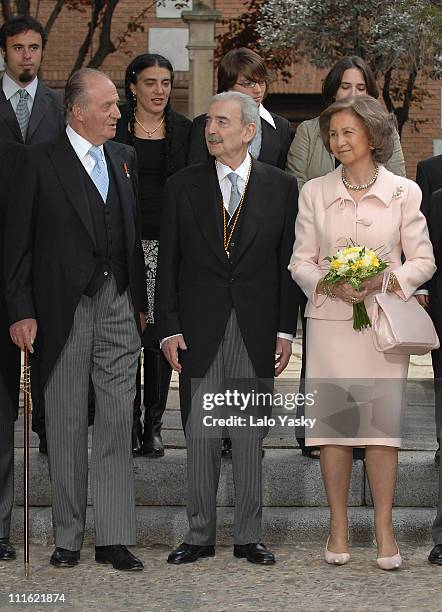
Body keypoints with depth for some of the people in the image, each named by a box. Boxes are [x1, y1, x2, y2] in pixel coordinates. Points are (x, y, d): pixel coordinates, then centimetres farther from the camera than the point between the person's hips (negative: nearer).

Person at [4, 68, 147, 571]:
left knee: (117, 422, 1)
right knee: (66, 424, 4)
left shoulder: (123, 157, 11)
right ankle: (68, 537, 14)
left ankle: (114, 538, 6)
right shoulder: (42, 162, -4)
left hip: (119, 305, 4)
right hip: (64, 308, -4)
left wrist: (140, 300, 12)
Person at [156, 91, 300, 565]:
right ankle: (200, 535, 14)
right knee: (200, 437, 3)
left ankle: (248, 537, 14)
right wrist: (168, 328, -3)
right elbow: (168, 263, 4)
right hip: (199, 330, 0)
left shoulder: (282, 187, 4)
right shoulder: (182, 186, 5)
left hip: (256, 331, 0)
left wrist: (285, 330, -1)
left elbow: (288, 262, 4)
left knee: (250, 438, 5)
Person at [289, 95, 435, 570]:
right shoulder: (314, 192, 6)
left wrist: (385, 281, -14)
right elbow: (300, 262, 7)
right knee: (332, 422, 1)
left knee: (383, 421, -3)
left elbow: (423, 260, 4)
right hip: (329, 320, 1)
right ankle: (338, 525, 11)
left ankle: (383, 527, 5)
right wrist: (331, 285, -11)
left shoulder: (404, 192, 2)